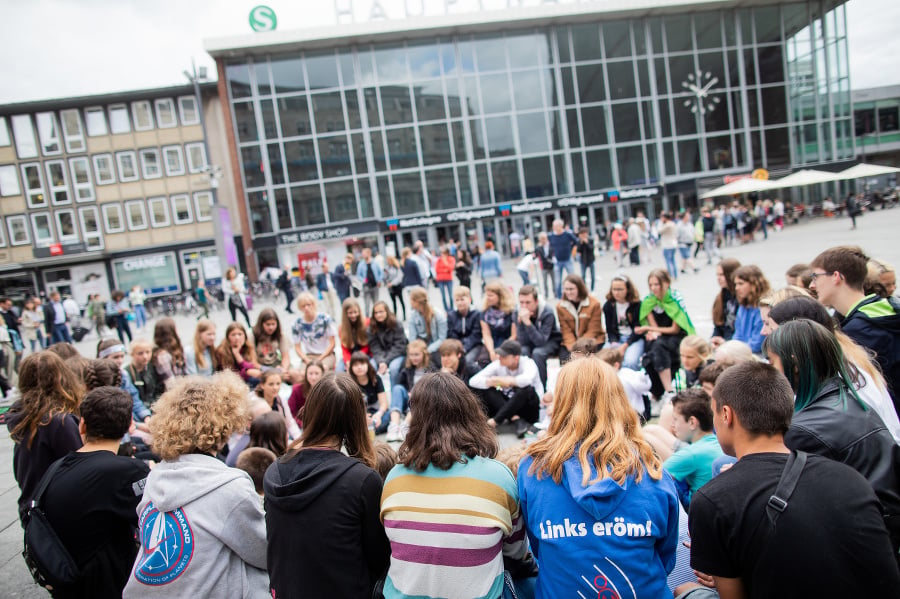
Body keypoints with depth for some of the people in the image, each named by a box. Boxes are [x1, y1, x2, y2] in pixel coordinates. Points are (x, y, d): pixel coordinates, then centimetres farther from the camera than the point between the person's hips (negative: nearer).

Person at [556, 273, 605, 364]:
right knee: (565, 360, -22)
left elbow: (593, 330, -10)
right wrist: (572, 347, -19)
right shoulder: (560, 306, -2)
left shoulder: (594, 304, -12)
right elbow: (566, 330, -4)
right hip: (570, 342, 3)